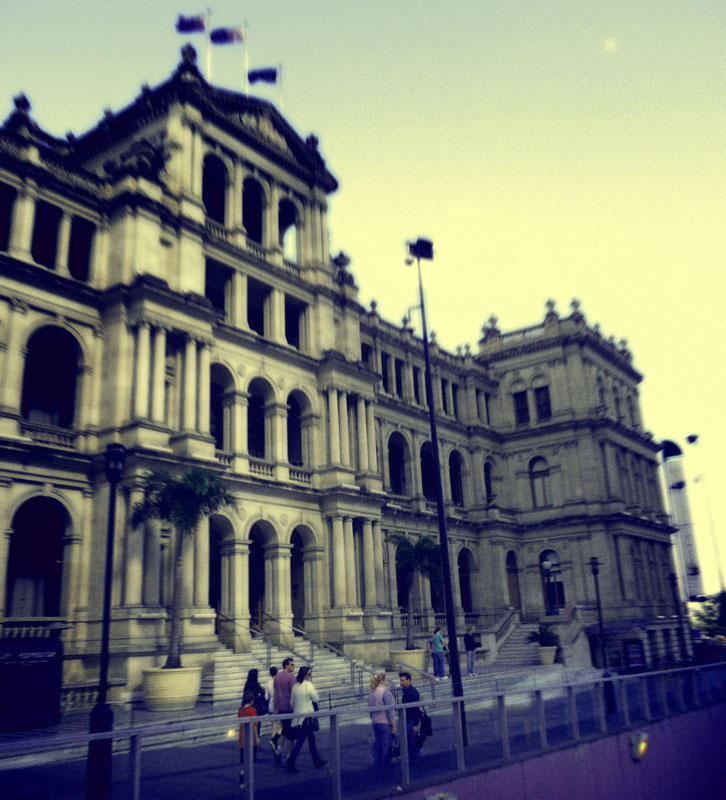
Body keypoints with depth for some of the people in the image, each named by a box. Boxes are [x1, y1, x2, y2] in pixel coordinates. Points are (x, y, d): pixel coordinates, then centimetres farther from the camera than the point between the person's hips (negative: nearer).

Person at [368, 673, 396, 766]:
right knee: (386, 745, 0)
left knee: (378, 743, 13)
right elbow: (389, 710, -15)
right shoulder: (385, 693, -14)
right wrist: (393, 725, -11)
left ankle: (377, 763, 17)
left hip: (375, 723, 7)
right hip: (385, 723, -7)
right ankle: (385, 765, 3)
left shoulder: (371, 693, 9)